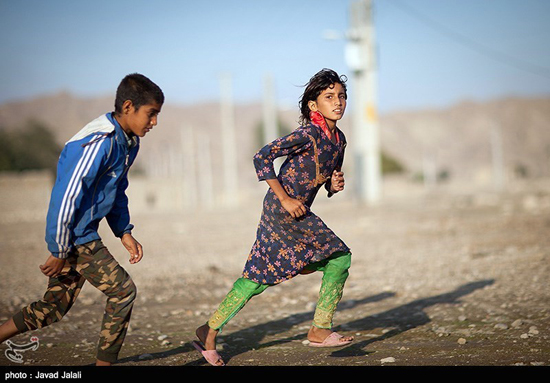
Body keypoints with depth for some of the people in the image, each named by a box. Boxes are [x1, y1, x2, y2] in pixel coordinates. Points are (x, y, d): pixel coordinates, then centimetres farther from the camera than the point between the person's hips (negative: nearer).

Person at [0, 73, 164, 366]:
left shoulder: (129, 142, 8)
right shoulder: (99, 143, -24)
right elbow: (65, 198, -24)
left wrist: (124, 232, 12)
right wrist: (59, 252, -19)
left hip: (85, 234, 10)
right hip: (73, 236, -10)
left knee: (56, 306, 13)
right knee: (122, 290, -6)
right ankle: (105, 361, 6)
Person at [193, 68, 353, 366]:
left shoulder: (339, 139, 10)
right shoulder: (308, 134, -17)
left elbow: (329, 185, 22)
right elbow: (262, 157, -21)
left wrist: (336, 185, -3)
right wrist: (285, 199, -20)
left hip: (297, 213, 9)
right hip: (283, 210, -9)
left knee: (257, 278, 10)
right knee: (339, 258, -6)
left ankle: (209, 332, 17)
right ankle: (319, 331, 2)